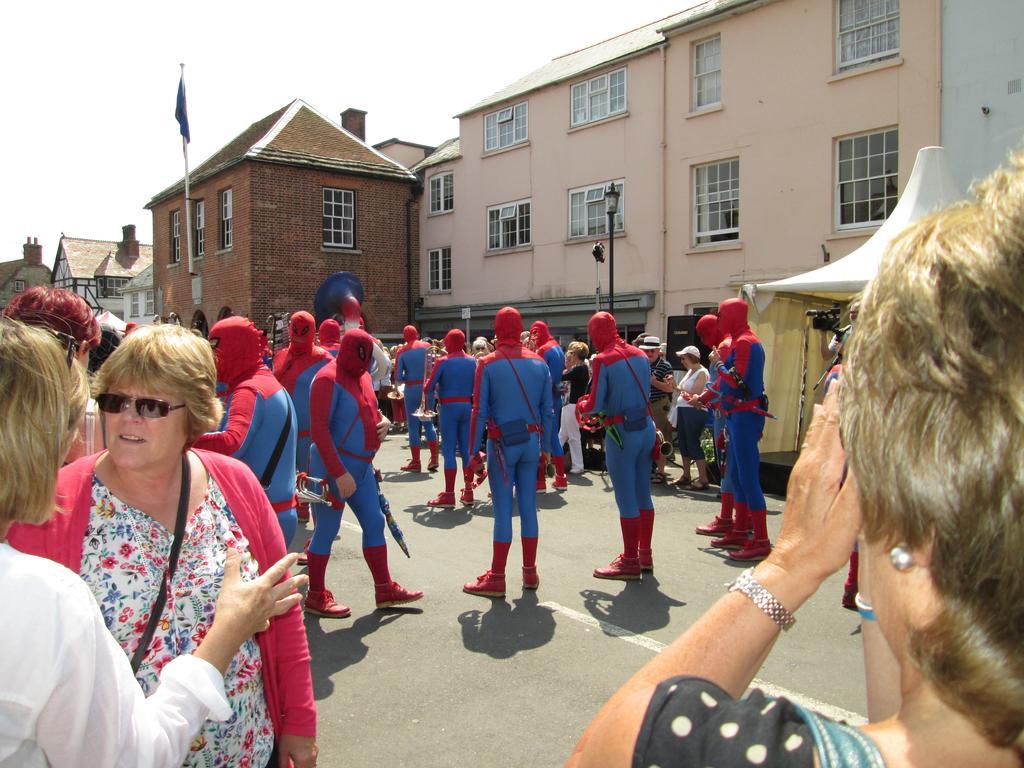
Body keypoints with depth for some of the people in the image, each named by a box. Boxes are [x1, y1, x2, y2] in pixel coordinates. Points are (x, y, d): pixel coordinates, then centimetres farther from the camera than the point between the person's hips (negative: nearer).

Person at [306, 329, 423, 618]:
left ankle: (385, 589, 24)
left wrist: (382, 421, -1)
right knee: (327, 530, 3)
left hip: (362, 465, 9)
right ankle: (316, 597, 18)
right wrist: (339, 473, -26)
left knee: (375, 523, 12)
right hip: (335, 466, -9)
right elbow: (319, 431, -23)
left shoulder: (361, 376, 9)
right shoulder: (328, 379, -18)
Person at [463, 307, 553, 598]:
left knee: (503, 511, 0)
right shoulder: (539, 363, 3)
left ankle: (496, 578, 7)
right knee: (528, 507, 11)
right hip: (531, 441, 4)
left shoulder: (488, 364, -8)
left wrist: (473, 451, -2)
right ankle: (530, 572, 20)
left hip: (503, 443, -4)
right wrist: (546, 446, 15)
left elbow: (480, 412, -8)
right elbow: (547, 410, 6)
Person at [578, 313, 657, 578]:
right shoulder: (640, 355, 8)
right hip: (646, 427, 7)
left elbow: (595, 405, -13)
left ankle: (630, 562, 10)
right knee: (643, 494, 15)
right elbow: (644, 392, 12)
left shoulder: (602, 360, -12)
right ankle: (645, 554, 26)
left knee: (626, 499, 2)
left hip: (622, 432, -7)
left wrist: (581, 405, 8)